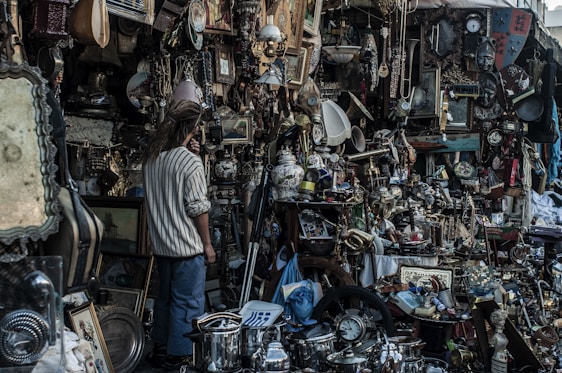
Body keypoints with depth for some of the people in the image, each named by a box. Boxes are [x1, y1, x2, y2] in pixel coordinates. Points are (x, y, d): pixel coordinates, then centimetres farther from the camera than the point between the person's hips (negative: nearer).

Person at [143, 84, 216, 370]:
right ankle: (178, 357, 13)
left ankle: (160, 348, 32)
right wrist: (207, 243, -7)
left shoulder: (151, 156, 3)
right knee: (188, 303, 5)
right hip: (187, 245, -7)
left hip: (161, 243, 7)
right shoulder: (190, 161, -18)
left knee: (164, 297, 20)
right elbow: (197, 208, -17)